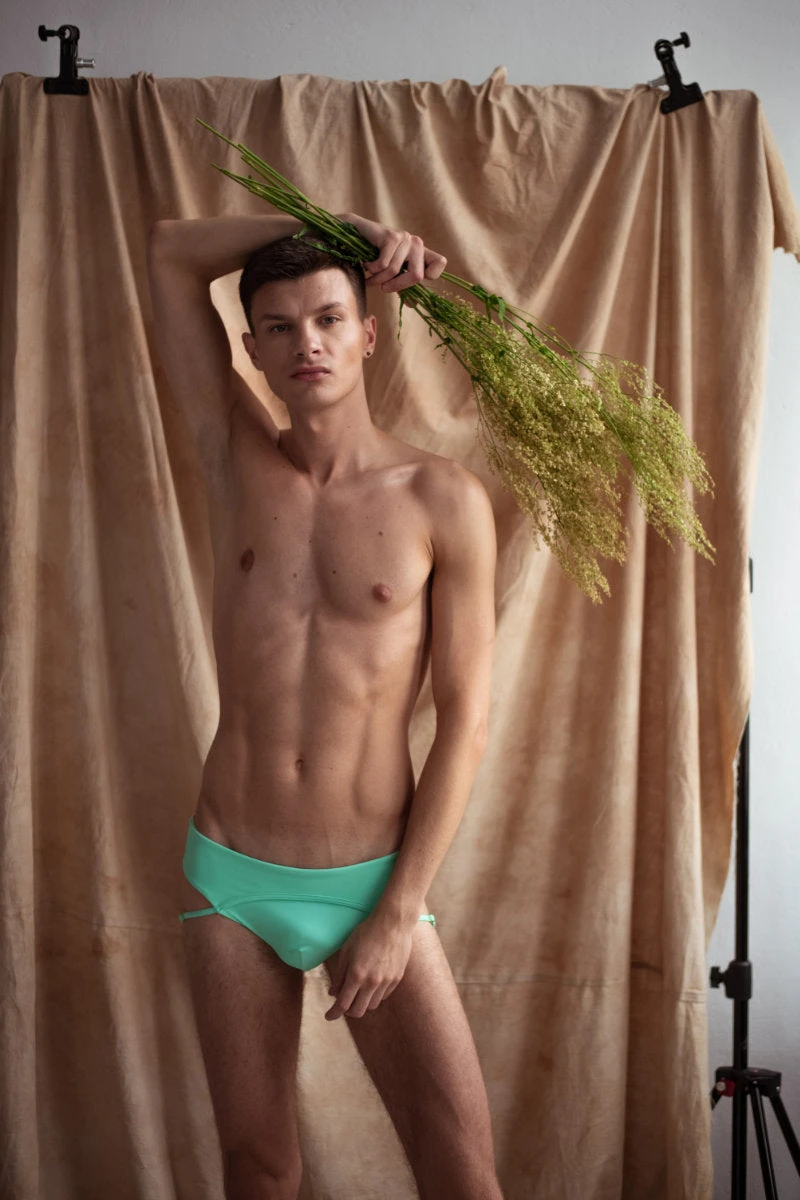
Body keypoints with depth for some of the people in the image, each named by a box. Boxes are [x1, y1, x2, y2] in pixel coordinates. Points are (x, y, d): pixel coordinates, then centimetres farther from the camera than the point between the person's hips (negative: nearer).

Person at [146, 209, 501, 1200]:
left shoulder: (443, 501, -6)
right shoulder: (237, 463, 2)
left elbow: (466, 721, -6)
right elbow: (169, 251, 5)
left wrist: (399, 912, -10)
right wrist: (335, 222, -2)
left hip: (371, 883, -2)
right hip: (230, 880, 2)